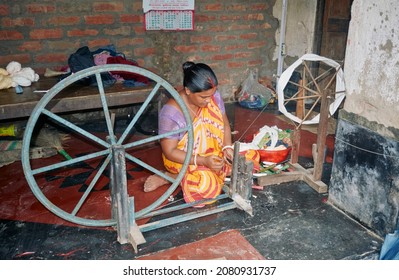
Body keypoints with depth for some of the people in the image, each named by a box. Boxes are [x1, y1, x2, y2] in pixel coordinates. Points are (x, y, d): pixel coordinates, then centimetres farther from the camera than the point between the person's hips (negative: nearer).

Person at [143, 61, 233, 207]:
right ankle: (168, 177, -6)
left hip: (211, 153, 6)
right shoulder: (171, 113, -29)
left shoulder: (213, 96, -13)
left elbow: (224, 125, 0)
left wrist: (227, 148, -18)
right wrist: (203, 161, -32)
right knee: (207, 186, -30)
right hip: (182, 159, -6)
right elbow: (170, 152, -22)